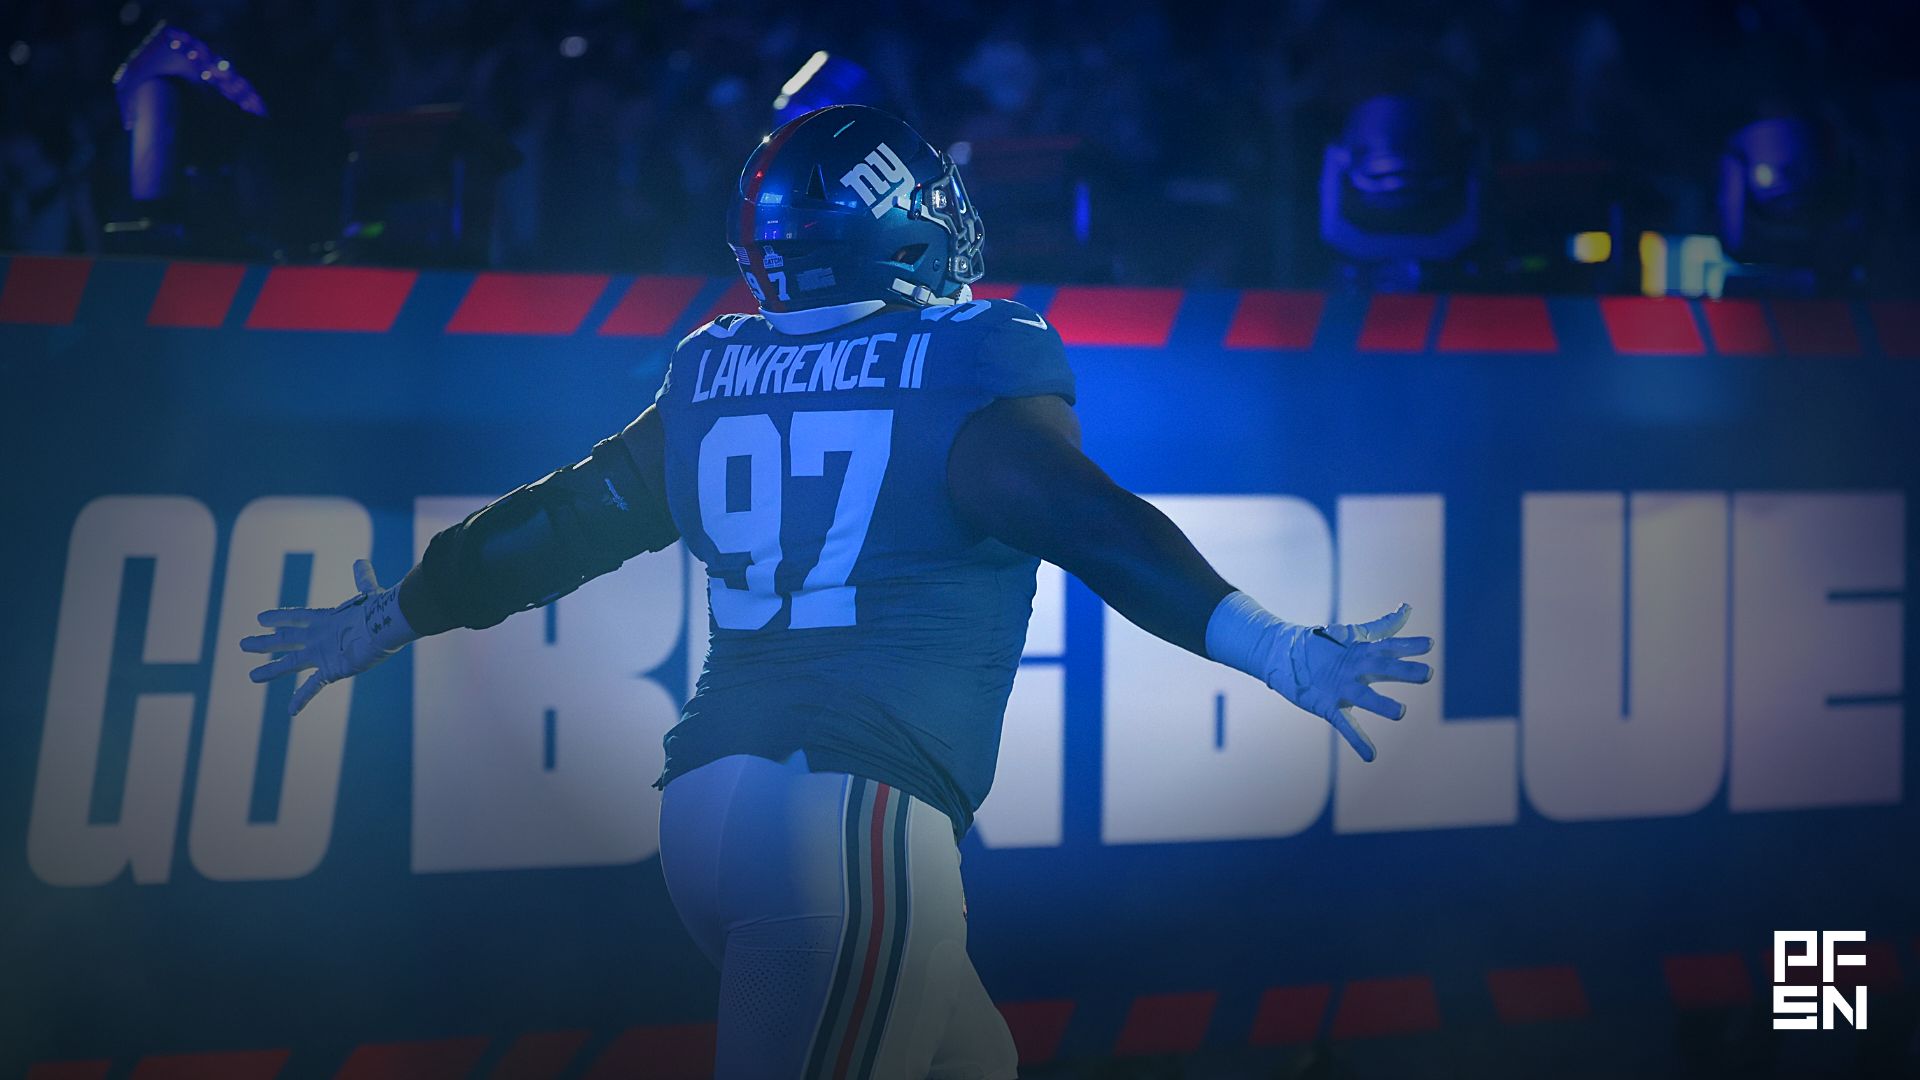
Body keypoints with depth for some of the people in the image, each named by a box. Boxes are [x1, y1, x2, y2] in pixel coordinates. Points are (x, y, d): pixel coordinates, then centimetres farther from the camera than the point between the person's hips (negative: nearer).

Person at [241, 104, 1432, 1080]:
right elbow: (1085, 521, -16)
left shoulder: (713, 380, 14)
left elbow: (557, 523, 24)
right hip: (855, 813, -7)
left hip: (707, 802, 7)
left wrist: (388, 617, 38)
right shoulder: (963, 371, -2)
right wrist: (1271, 647, -22)